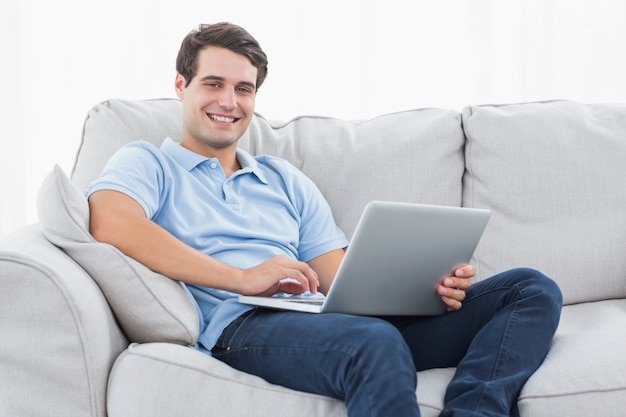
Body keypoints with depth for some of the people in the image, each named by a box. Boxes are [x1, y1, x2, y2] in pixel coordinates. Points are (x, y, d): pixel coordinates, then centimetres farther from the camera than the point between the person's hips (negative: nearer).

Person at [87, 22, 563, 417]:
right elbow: (109, 225, -10)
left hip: (332, 321, 7)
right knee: (376, 343, -41)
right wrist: (244, 278, -17)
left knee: (533, 289, -8)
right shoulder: (148, 164, 16)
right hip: (241, 324, -6)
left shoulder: (287, 181, 31)